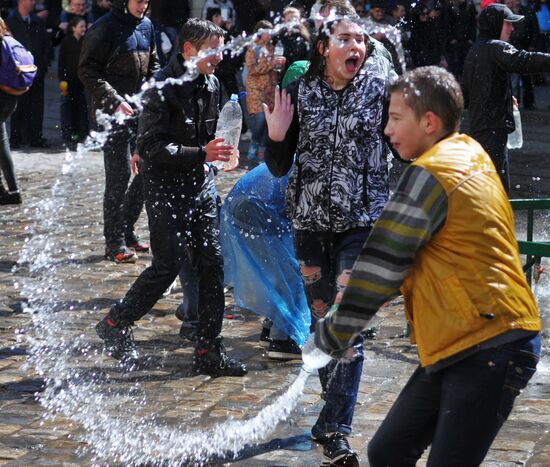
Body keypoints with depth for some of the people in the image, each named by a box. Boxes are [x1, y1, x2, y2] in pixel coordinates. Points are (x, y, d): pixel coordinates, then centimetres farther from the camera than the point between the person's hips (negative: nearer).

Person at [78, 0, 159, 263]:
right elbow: (87, 70, -12)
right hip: (113, 113, -7)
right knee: (119, 176, -8)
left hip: (141, 111, 7)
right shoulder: (105, 28, -10)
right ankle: (115, 243, -1)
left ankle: (127, 231, 21)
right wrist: (115, 100, -19)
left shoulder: (146, 25, 12)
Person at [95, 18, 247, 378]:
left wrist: (219, 149, 6)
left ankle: (209, 351, 7)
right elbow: (150, 147, -20)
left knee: (212, 262, 1)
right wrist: (201, 153, -26)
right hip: (166, 189, -7)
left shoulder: (211, 84, 8)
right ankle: (116, 326, 13)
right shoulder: (163, 87, -16)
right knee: (169, 265, -8)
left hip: (200, 185, 7)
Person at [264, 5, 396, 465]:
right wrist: (276, 137, -16)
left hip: (362, 220, -2)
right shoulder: (299, 91, -2)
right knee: (323, 321, 12)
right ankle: (335, 416, 30)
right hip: (310, 220, 2)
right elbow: (279, 168, 2)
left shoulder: (381, 86, -5)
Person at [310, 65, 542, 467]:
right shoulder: (470, 154, 14)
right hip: (459, 345, 10)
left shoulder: (431, 173, -13)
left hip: (488, 348, -10)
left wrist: (333, 335, 1)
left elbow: (382, 264, -10)